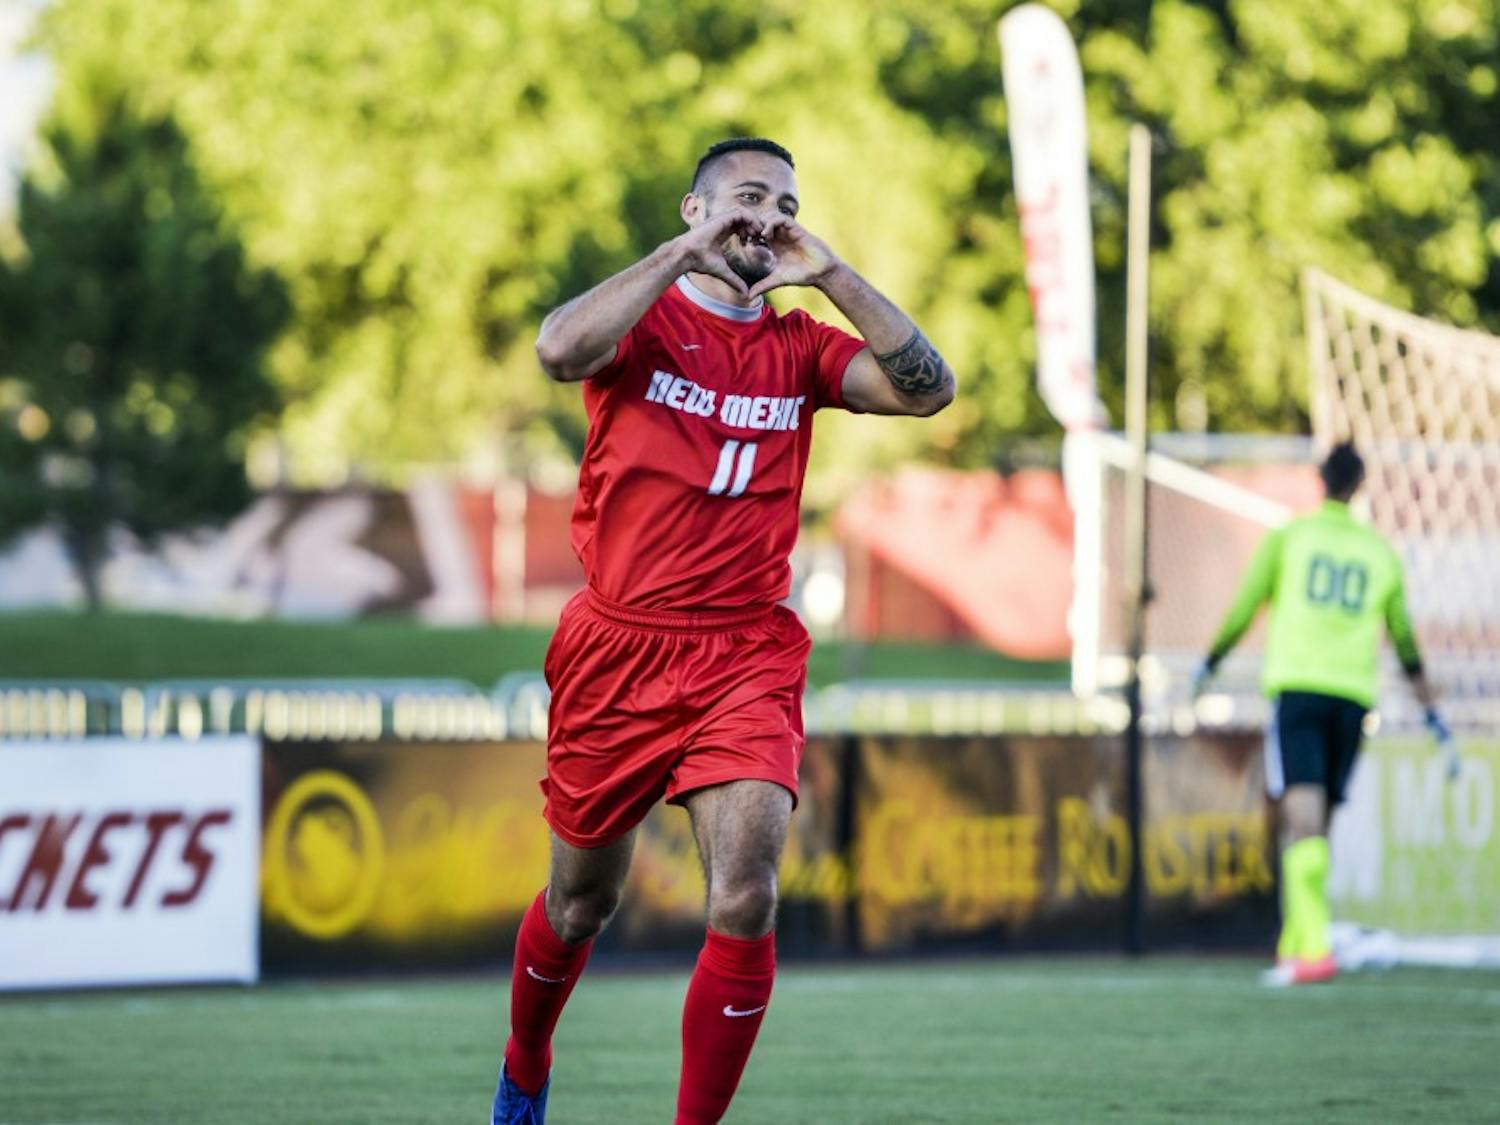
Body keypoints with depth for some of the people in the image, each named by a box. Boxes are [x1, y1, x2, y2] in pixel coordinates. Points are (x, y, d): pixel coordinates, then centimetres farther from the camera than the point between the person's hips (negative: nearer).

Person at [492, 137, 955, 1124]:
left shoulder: (800, 347, 8)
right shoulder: (643, 320, -1)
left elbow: (928, 388, -5)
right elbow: (560, 351, -23)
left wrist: (832, 277, -9)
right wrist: (684, 256, -20)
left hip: (747, 661, 1)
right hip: (618, 648, -1)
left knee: (746, 900, -17)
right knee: (581, 901, 14)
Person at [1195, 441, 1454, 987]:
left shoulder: (1287, 537, 5)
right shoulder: (1382, 553, 14)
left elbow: (1243, 609, 6)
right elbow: (1405, 641, 18)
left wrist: (1208, 665, 22)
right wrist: (1432, 712, 25)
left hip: (1296, 687, -3)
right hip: (1353, 695, 3)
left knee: (1302, 819, -14)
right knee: (1315, 828, 13)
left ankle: (1315, 946, -29)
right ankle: (1293, 946, 17)